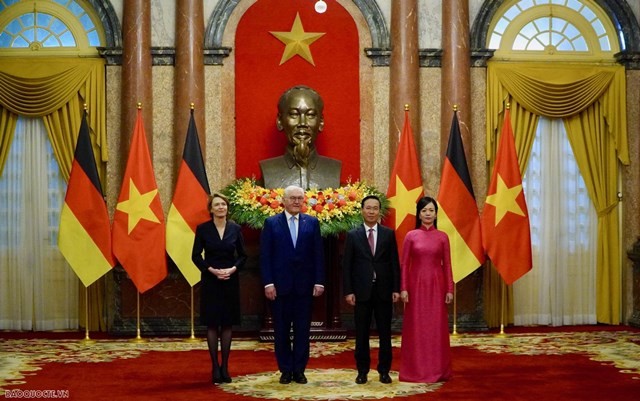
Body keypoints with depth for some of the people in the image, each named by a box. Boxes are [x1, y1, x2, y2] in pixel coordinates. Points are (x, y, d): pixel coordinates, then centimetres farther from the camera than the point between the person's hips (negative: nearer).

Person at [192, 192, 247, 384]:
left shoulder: (235, 229, 2)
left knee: (227, 324, 5)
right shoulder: (202, 229, -2)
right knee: (212, 324, 1)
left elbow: (242, 255, 6)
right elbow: (195, 256, -1)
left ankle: (225, 366, 13)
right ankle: (215, 366, 8)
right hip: (210, 281, -2)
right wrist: (212, 270, -14)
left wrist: (233, 269, -12)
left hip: (230, 281, 2)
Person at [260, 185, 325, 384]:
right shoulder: (271, 223, 1)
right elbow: (265, 255, -2)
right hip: (280, 285, -1)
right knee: (281, 330, 7)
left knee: (302, 330, 6)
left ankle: (299, 370, 16)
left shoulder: (312, 222, 5)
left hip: (304, 285, 1)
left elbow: (318, 254, 4)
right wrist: (268, 283, -9)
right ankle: (285, 370, 18)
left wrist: (319, 281, -3)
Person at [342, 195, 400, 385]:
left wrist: (396, 288, -2)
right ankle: (362, 371, 15)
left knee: (385, 333, 5)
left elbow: (394, 263, 4)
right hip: (362, 291, -1)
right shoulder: (352, 235, 2)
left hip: (384, 290, 1)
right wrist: (348, 291, -6)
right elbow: (347, 265, 0)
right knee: (362, 334, 5)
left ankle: (384, 371, 15)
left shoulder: (389, 234, 5)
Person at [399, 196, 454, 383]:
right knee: (416, 327, 2)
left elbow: (447, 265, 4)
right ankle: (415, 370, 11)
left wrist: (450, 289, -2)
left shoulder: (442, 237, 5)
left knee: (437, 327, 3)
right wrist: (403, 288, -8)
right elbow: (404, 264, 0)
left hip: (436, 286, 1)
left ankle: (437, 370, 12)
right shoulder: (411, 236, 2)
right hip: (416, 285, -1)